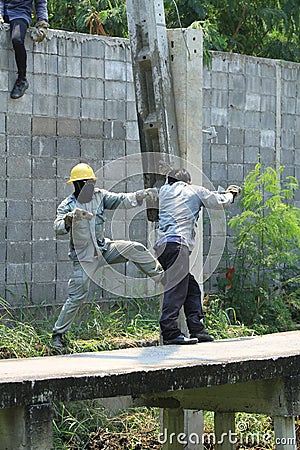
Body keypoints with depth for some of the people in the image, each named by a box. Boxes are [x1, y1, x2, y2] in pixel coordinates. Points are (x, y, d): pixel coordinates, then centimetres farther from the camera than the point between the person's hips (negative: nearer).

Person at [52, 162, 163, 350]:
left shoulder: (99, 195, -1)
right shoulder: (67, 206, -12)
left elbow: (122, 200, -9)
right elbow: (59, 227, -28)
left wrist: (141, 195, -27)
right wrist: (71, 217, -49)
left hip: (104, 248, 4)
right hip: (84, 257, -4)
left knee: (135, 249, -17)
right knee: (77, 297, -7)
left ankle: (162, 279, -5)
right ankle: (58, 334, 5)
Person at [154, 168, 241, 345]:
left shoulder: (164, 191, 23)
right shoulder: (195, 191, 11)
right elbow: (220, 202, 19)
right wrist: (230, 194, 42)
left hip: (161, 244, 7)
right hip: (178, 243, -7)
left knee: (192, 288, 12)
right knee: (176, 287, -14)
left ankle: (197, 330, 10)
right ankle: (170, 332, -22)